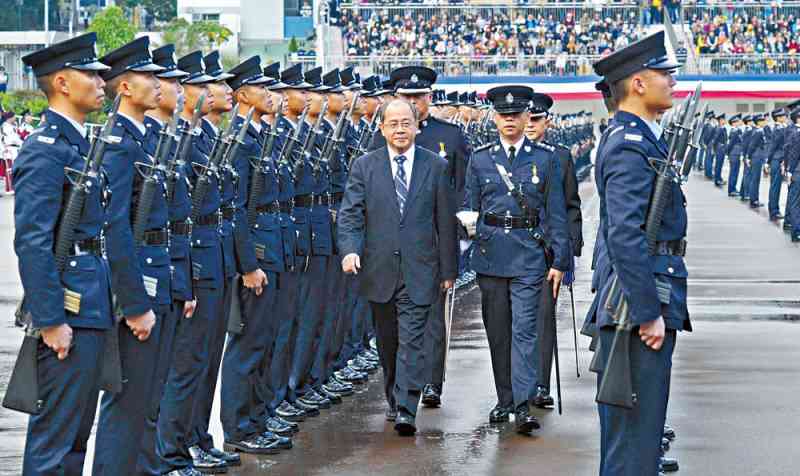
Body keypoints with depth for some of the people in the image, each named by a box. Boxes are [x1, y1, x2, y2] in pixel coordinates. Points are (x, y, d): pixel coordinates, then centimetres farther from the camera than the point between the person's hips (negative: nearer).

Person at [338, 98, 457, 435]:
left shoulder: (436, 166, 3)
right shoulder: (364, 166, 4)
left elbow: (446, 222, 5)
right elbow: (350, 214, -1)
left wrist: (448, 269, 4)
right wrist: (349, 250, -19)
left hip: (419, 270, -2)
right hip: (379, 270, 2)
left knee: (412, 340, -10)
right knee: (387, 342, 14)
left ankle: (406, 410, -13)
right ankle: (393, 398, 31)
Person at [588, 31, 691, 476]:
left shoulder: (640, 139, 15)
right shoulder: (630, 146, -18)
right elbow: (625, 236, -25)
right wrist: (649, 313, -24)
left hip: (645, 298, 11)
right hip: (642, 300, -11)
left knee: (631, 424, 18)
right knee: (636, 420, -6)